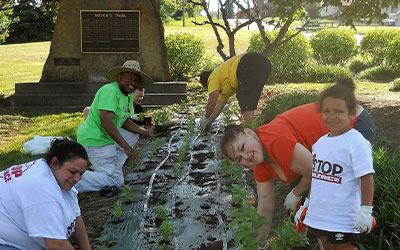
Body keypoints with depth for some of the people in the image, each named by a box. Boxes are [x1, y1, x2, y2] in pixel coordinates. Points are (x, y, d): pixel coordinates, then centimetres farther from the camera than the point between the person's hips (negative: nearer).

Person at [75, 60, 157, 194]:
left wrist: (146, 131, 0)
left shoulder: (129, 96, 10)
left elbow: (125, 122, 14)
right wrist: (126, 148, -29)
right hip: (94, 141, -10)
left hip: (106, 137, 10)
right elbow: (106, 123, -29)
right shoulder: (110, 91, -20)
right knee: (115, 182, -9)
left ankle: (110, 168, 10)